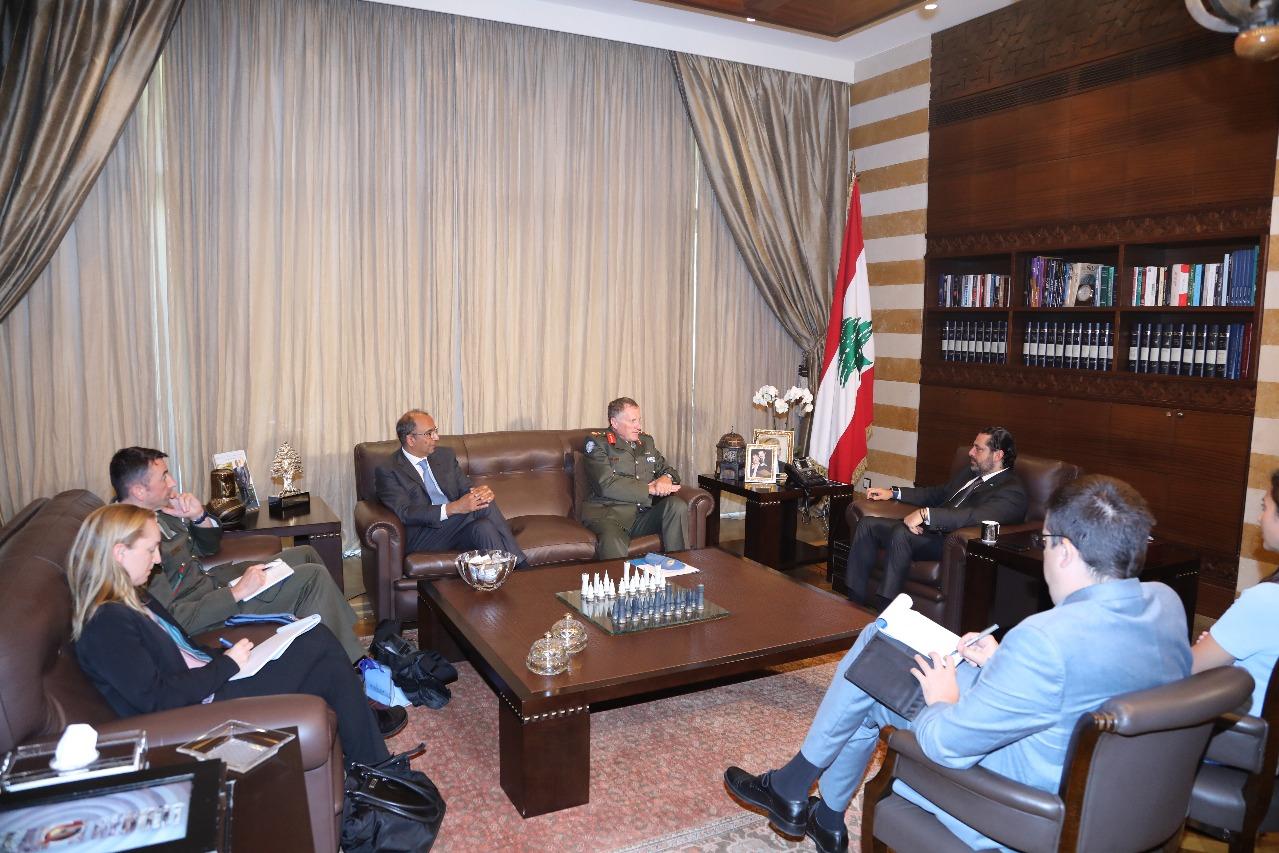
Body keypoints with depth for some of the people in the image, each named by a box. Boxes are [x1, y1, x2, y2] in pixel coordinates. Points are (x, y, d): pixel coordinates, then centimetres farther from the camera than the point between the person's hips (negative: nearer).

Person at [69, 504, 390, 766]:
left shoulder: (134, 599, 14)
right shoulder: (105, 624, -17)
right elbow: (156, 699, -23)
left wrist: (226, 655, 1)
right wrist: (227, 664, -15)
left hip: (211, 684, 10)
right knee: (319, 643, -13)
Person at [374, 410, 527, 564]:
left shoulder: (445, 455, 17)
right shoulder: (387, 472, -2)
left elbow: (466, 489, 14)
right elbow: (405, 514, -14)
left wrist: (481, 492, -13)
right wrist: (453, 508, -27)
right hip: (421, 542, -5)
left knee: (484, 527, -31)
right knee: (483, 507, -26)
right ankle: (521, 565, -23)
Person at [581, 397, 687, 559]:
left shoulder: (646, 441, 22)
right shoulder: (597, 442, 3)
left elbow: (667, 470, 28)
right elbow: (606, 485, -10)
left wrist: (666, 478, 0)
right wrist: (650, 489, -10)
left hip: (645, 513, 6)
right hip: (610, 513, -6)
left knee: (677, 505, -23)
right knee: (613, 543, -40)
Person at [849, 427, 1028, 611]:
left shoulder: (1012, 491, -9)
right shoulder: (969, 474, 21)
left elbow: (977, 516, -26)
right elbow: (938, 493, 32)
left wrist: (926, 513, -34)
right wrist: (893, 492, 20)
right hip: (929, 529, 9)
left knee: (900, 533, -34)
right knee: (867, 524, -3)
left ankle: (885, 607, -27)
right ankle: (855, 597, -3)